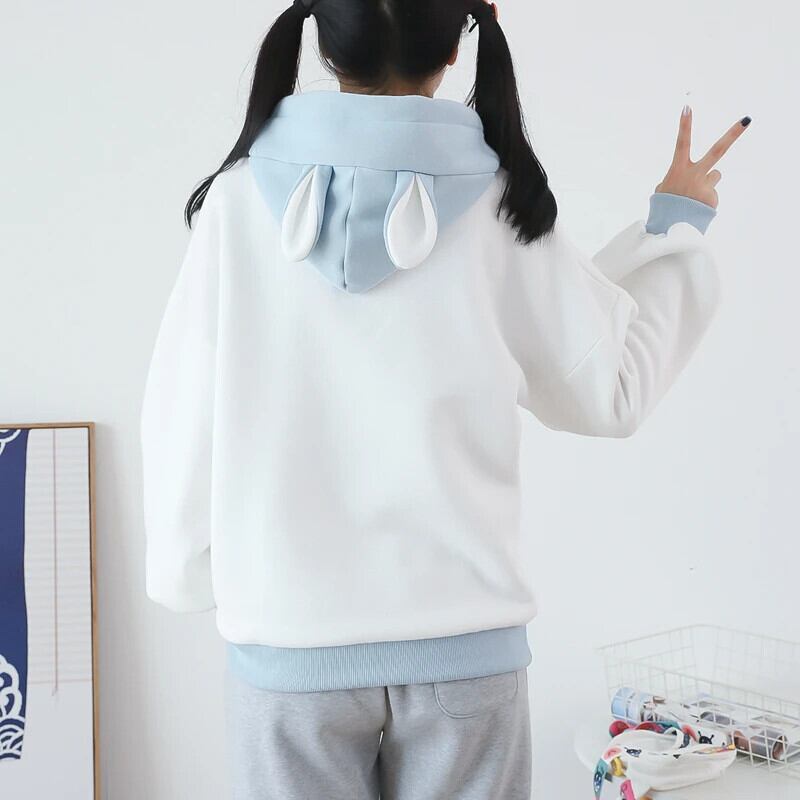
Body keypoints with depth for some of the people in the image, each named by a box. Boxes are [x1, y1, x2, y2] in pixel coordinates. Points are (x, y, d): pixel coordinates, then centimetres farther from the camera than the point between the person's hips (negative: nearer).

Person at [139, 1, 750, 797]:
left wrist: (188, 572, 13)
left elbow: (184, 421, -3)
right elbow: (611, 389, 3)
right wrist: (676, 228, 15)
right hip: (462, 637, 0)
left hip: (290, 636, 0)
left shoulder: (242, 199, -8)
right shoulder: (501, 205, -8)